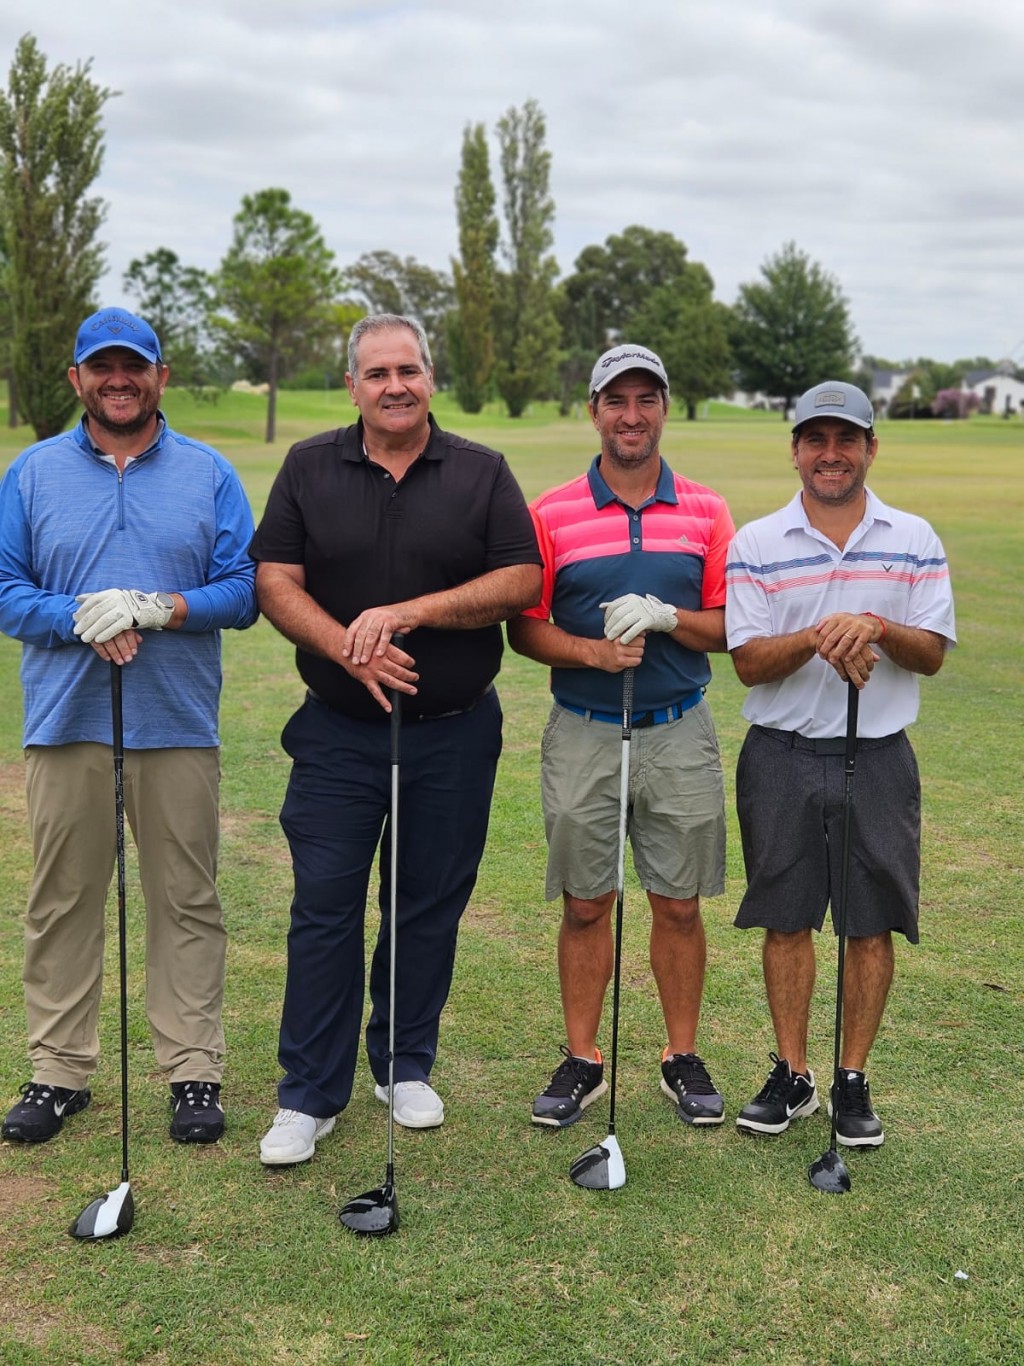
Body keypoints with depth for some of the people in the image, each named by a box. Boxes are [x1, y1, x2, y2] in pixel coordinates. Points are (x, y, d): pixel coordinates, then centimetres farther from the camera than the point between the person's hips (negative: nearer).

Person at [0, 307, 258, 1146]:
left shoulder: (209, 474, 7)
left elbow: (244, 590, 0)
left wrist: (153, 609, -15)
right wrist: (85, 621, -14)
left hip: (179, 726, 0)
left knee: (187, 901, 4)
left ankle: (195, 1070, 14)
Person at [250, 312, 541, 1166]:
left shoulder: (482, 472, 2)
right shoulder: (310, 468, 4)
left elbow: (523, 581, -7)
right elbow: (275, 582, -3)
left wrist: (409, 613, -17)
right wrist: (350, 649, -20)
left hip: (455, 733, 0)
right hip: (338, 732, 0)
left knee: (429, 906, 9)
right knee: (324, 908, -1)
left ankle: (407, 1067, 26)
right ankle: (310, 1096, 9)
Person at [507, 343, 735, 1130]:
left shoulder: (707, 513, 4)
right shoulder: (551, 514, 1)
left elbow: (729, 627, 3)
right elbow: (523, 627, 0)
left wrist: (666, 617, -15)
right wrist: (590, 651, -17)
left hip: (679, 734, 1)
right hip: (583, 735, 0)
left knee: (679, 905, 7)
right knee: (584, 906, 7)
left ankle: (684, 1059, 22)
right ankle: (581, 1062, 19)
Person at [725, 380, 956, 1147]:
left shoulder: (915, 541, 5)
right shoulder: (756, 544, 1)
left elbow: (933, 653, -1)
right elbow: (747, 661, -5)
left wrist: (877, 628, -21)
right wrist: (816, 637, -23)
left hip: (878, 756, 1)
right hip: (782, 758, 0)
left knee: (873, 924, 4)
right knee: (786, 920, 6)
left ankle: (853, 1082, 17)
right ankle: (792, 1075, 20)